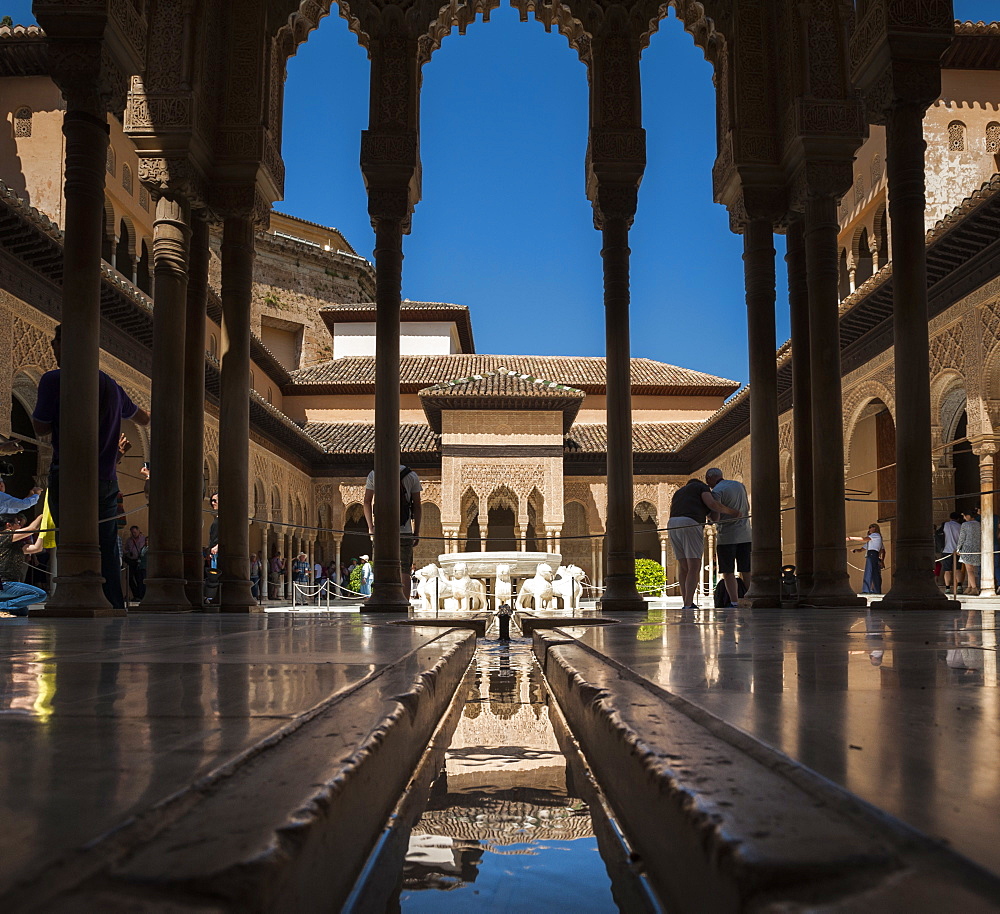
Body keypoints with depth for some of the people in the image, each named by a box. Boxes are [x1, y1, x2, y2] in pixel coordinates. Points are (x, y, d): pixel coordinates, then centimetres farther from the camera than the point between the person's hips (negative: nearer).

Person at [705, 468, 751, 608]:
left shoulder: (717, 491, -11)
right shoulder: (740, 485, 11)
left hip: (727, 536, -6)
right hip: (745, 534, 6)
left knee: (728, 572, -1)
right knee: (746, 572, 7)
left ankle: (734, 602, -11)